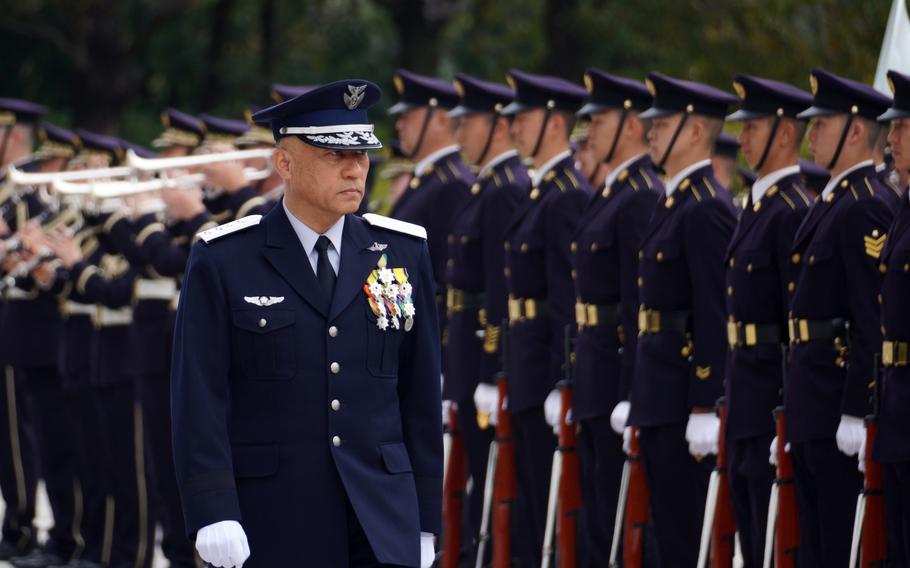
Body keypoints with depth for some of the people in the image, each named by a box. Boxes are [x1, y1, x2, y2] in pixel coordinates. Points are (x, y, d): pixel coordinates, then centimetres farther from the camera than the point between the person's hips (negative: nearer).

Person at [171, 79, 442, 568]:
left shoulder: (404, 253, 8)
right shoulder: (222, 262, -1)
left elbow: (421, 394, 10)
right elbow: (199, 399, -5)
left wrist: (425, 521, 9)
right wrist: (214, 513, -15)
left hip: (382, 524, 2)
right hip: (271, 527, -2)